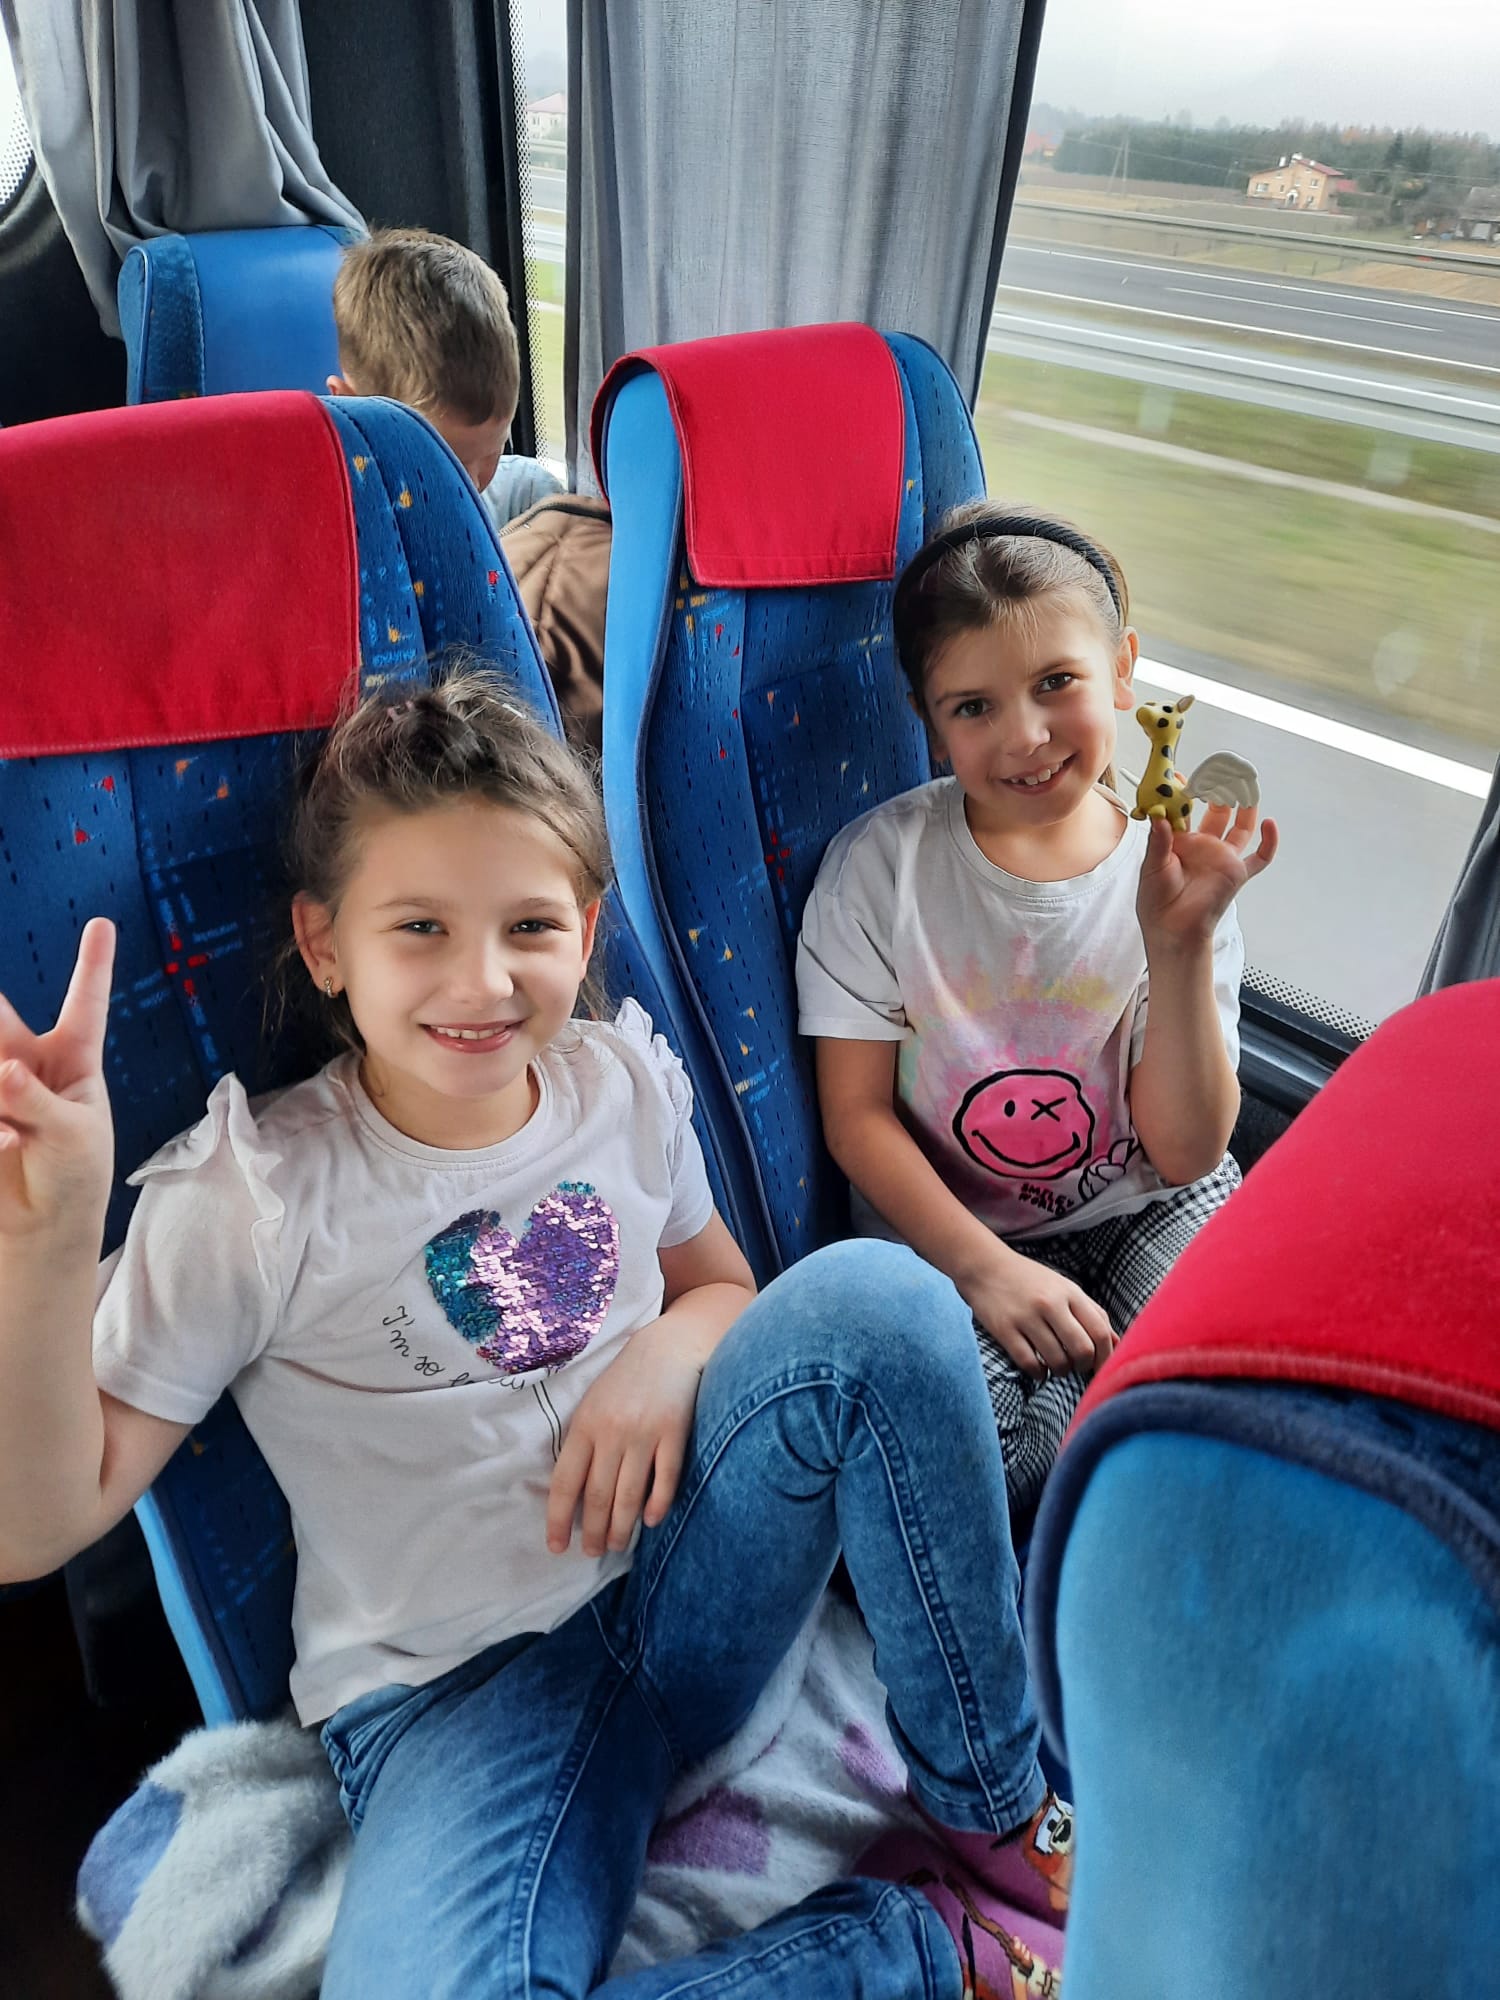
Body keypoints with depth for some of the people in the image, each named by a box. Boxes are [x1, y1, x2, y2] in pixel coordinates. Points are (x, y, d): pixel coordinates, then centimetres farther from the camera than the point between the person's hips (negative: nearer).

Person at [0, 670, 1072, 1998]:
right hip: (457, 1684, -2)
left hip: (682, 1584, 3)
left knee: (870, 1292, -22)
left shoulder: (626, 1081, -2)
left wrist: (671, 1352, -11)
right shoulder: (250, 1196, -12)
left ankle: (1000, 1815, -6)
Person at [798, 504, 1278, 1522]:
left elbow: (1187, 1155, -11)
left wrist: (1180, 945, -23)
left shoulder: (1173, 872, -8)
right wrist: (984, 1266, -20)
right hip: (945, 1229, 0)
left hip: (1141, 1210, 1)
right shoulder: (881, 863, -10)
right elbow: (856, 1113, -8)